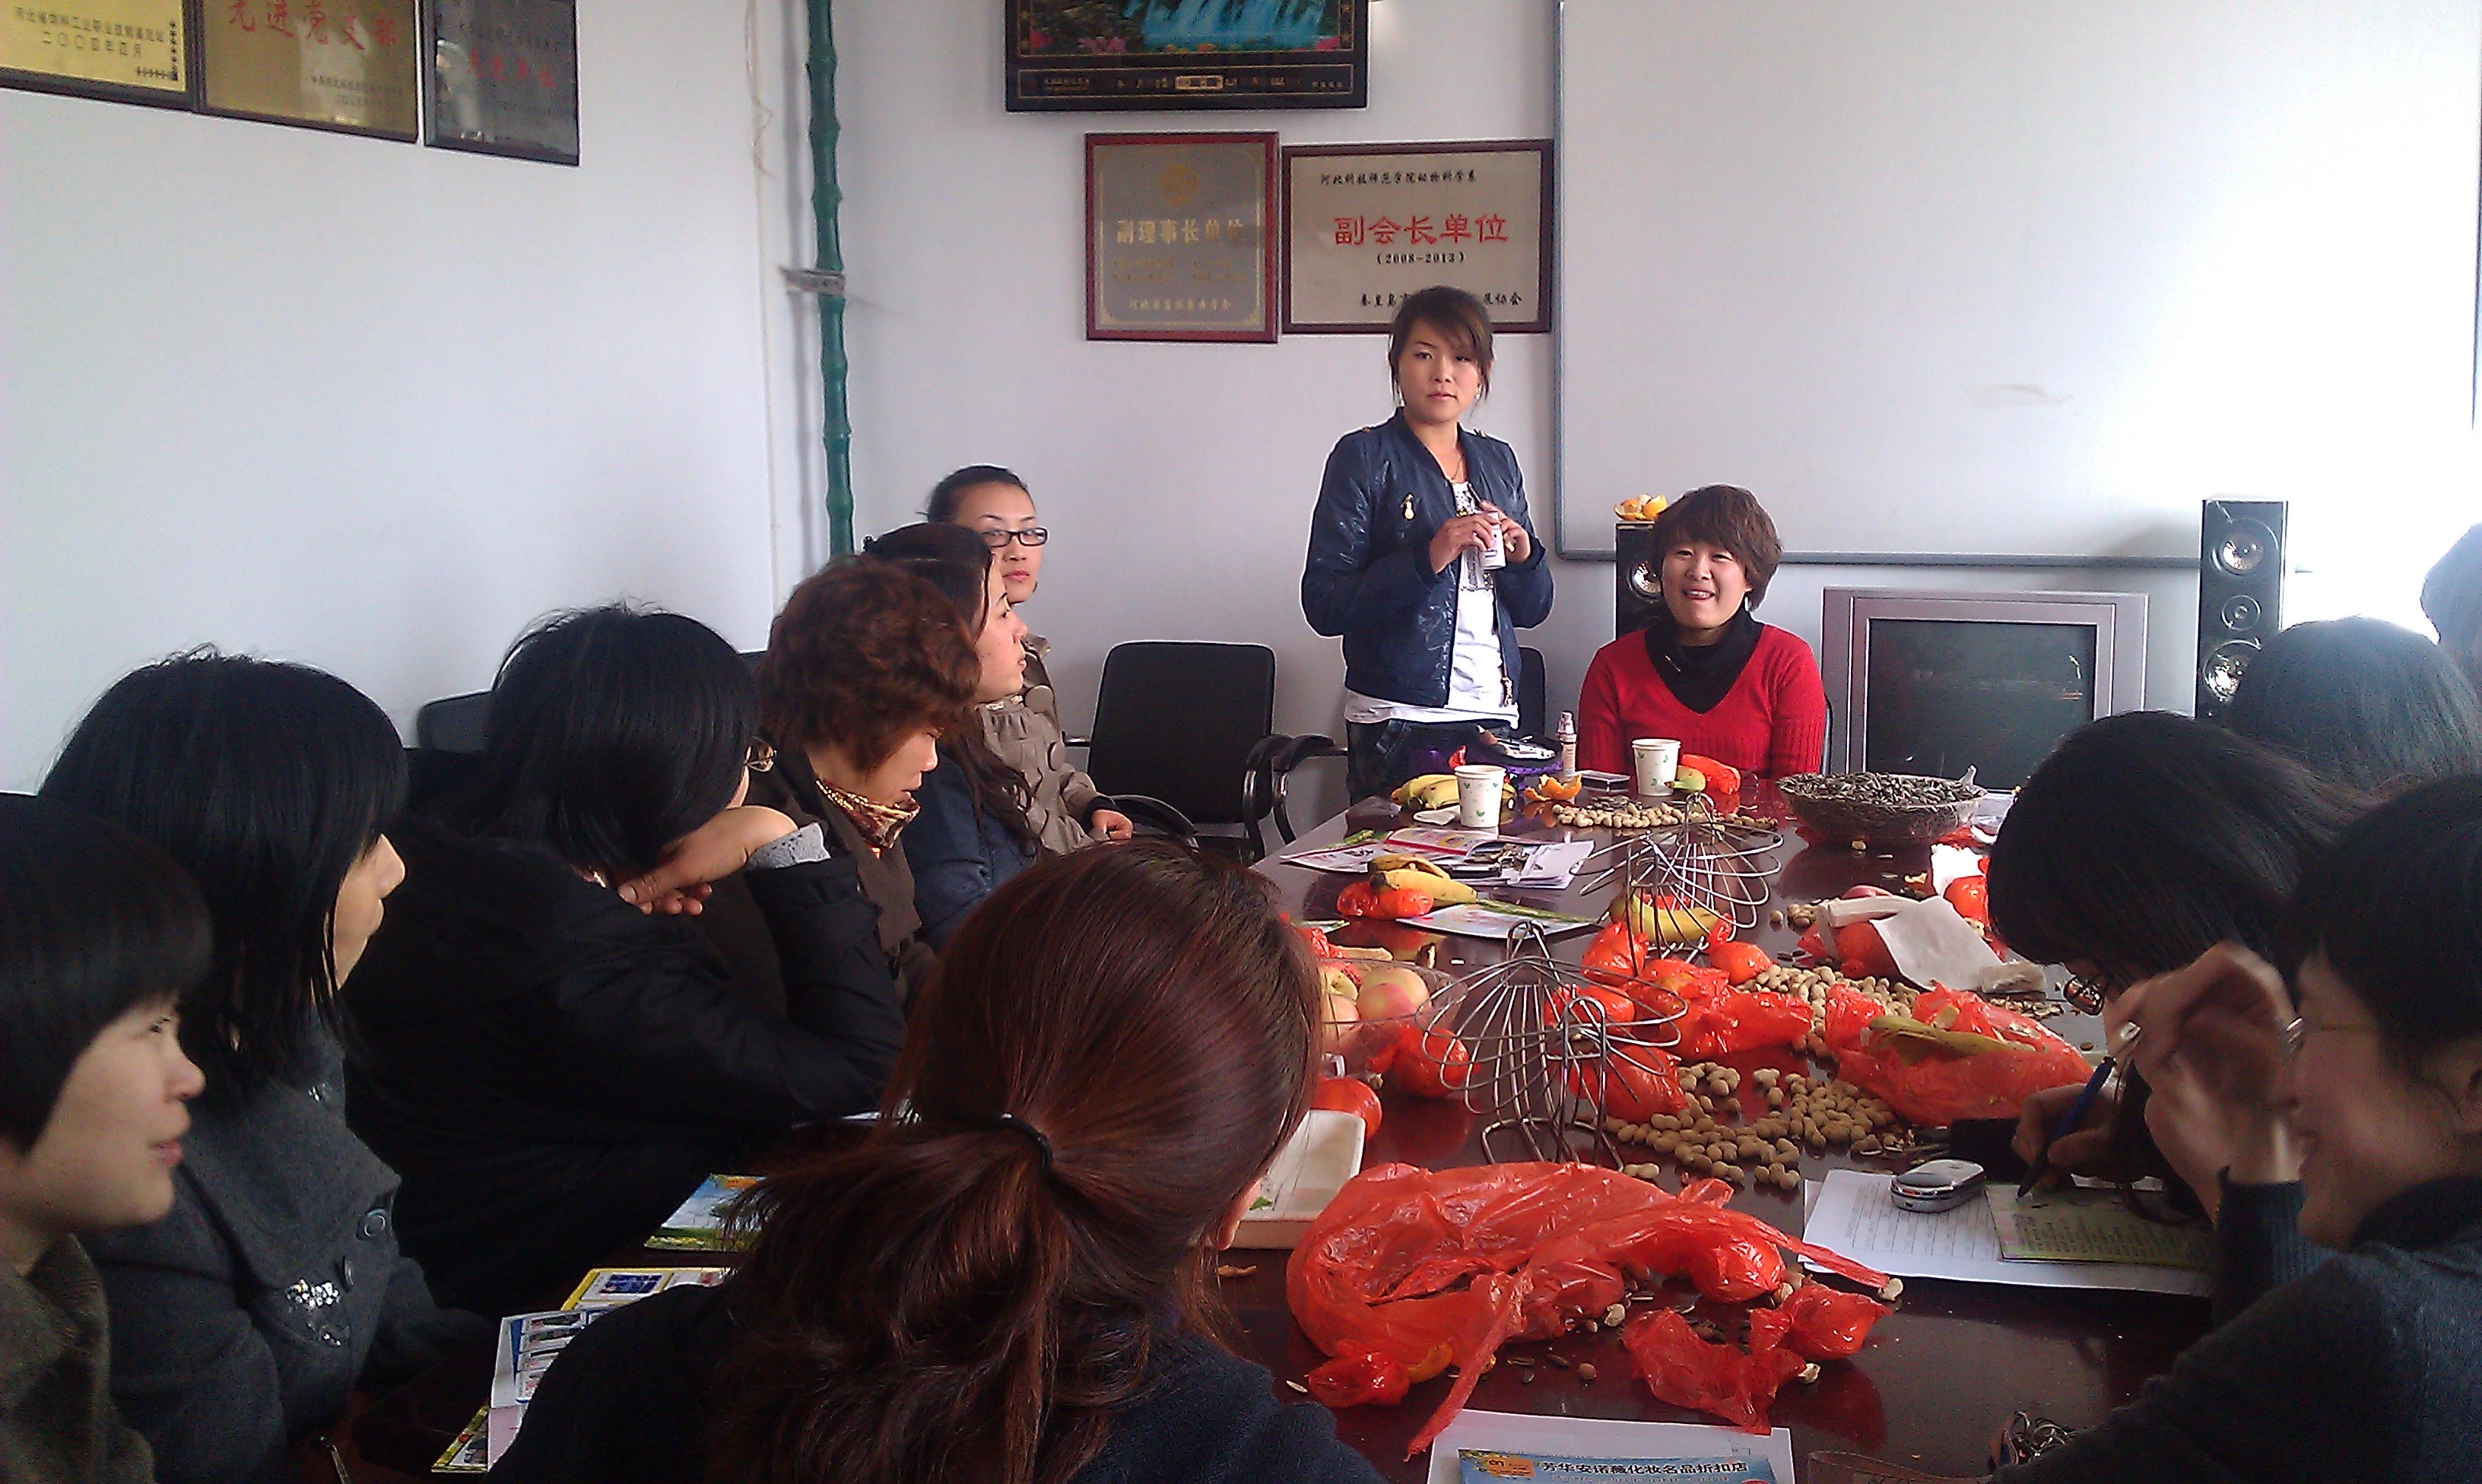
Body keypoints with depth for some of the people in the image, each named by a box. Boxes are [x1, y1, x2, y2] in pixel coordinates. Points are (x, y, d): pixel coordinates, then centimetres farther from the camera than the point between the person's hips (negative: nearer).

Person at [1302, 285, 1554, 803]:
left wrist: (1523, 556, -2)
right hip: (1397, 728, -5)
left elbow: (1533, 609, 18)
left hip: (1494, 720, 5)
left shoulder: (1498, 460, 14)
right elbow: (1324, 605, -12)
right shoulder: (1364, 457, -3)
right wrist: (1429, 557, -20)